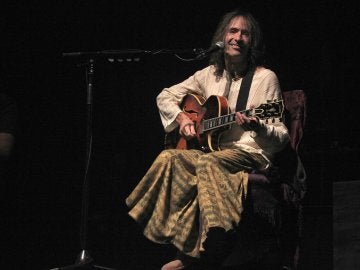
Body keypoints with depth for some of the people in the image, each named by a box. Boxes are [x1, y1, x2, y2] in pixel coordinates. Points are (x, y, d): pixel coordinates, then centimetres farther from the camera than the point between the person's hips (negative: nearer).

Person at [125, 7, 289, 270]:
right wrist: (181, 117, 4)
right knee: (169, 158, -26)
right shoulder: (210, 74, 14)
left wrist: (256, 127, -26)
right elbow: (165, 96, 24)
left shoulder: (265, 78, -1)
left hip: (251, 154, -5)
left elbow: (282, 137, -5)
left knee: (207, 163, -37)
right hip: (210, 149, 5)